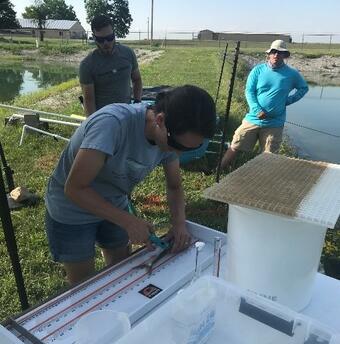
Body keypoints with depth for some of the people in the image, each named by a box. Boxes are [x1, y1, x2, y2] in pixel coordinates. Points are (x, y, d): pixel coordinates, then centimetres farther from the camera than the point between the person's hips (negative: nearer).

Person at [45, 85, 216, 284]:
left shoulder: (171, 136, -16)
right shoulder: (111, 123, -37)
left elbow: (174, 187, -2)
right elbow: (74, 188, -32)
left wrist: (179, 223, -19)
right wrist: (128, 221, -32)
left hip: (113, 206, 5)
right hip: (72, 211, -5)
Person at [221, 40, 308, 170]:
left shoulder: (292, 74, 2)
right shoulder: (258, 70, 1)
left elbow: (304, 88, 17)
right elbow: (249, 91, -3)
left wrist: (288, 100, 2)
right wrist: (257, 110, -18)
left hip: (274, 124, 0)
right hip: (253, 119, 0)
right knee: (235, 147, 1)